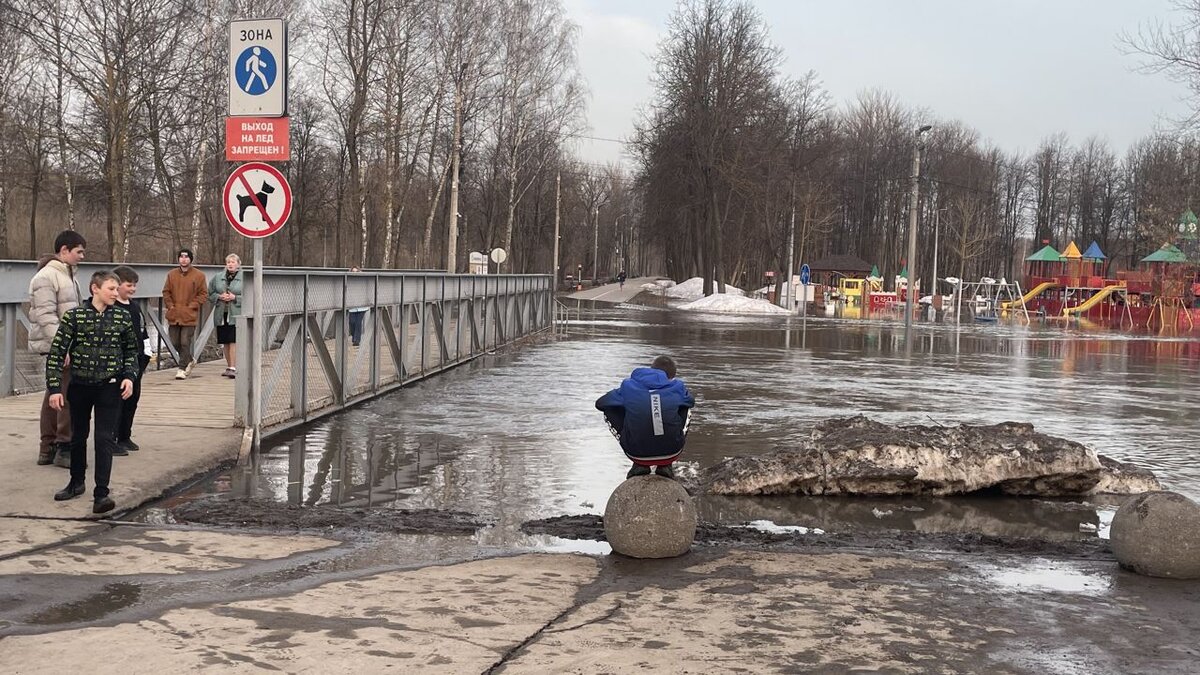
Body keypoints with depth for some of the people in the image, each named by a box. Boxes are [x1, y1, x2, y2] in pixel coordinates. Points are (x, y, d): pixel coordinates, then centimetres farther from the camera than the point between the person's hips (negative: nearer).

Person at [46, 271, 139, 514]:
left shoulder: (123, 318, -2)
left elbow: (132, 351, 12)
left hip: (110, 387, -1)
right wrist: (54, 388, -10)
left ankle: (101, 494, -8)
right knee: (78, 437, 17)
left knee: (105, 439, -8)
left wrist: (129, 376, -2)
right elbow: (56, 353, -6)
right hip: (80, 386, 1)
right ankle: (77, 483, 36)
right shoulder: (74, 316, -7)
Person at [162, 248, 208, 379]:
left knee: (185, 343, -8)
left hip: (189, 316, -4)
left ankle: (182, 369, -1)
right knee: (175, 343, 8)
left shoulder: (199, 275, -1)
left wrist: (191, 306, -7)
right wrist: (170, 306, -1)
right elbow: (166, 292, 13)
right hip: (174, 315, 4)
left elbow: (203, 294, 0)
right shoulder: (171, 274, 8)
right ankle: (190, 360, 31)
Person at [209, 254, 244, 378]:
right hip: (221, 314, 4)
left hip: (236, 315, -4)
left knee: (234, 341, -13)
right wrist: (219, 297, -5)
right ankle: (229, 366, 21)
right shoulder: (217, 277, 10)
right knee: (225, 342, 9)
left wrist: (235, 298, -13)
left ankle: (233, 368, -14)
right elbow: (209, 294, 13)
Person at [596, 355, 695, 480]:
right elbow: (690, 401, 28)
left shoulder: (628, 386, 2)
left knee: (609, 411, 21)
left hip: (637, 453, -1)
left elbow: (600, 403, 17)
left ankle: (639, 464, 17)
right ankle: (665, 465, 18)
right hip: (671, 453, 1)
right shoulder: (677, 386, 4)